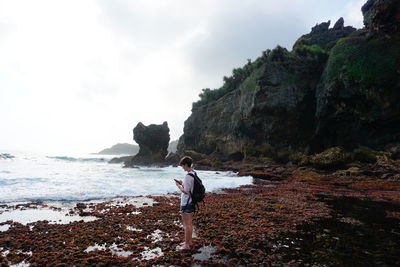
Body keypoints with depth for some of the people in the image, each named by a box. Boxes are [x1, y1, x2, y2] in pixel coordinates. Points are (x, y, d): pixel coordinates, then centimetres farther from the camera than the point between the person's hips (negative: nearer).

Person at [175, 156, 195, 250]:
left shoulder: (188, 176, -22)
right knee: (189, 223, 20)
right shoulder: (194, 173, 6)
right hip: (191, 202, 9)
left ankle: (186, 245, 13)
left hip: (186, 203, -9)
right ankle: (189, 241, 33)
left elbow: (186, 191, -22)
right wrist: (182, 183, 9)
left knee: (187, 224, 2)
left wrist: (178, 185, -9)